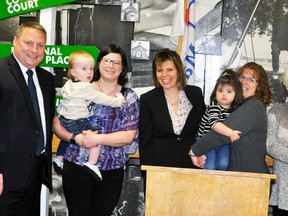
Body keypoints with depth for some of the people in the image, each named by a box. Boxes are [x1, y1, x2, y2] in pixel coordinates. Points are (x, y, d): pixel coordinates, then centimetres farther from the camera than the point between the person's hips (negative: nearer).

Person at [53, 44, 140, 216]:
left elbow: (129, 136, -7)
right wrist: (75, 137, -17)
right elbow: (57, 123, 1)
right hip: (76, 167, 0)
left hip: (112, 171, 1)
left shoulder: (129, 97, 2)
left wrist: (97, 139, -18)